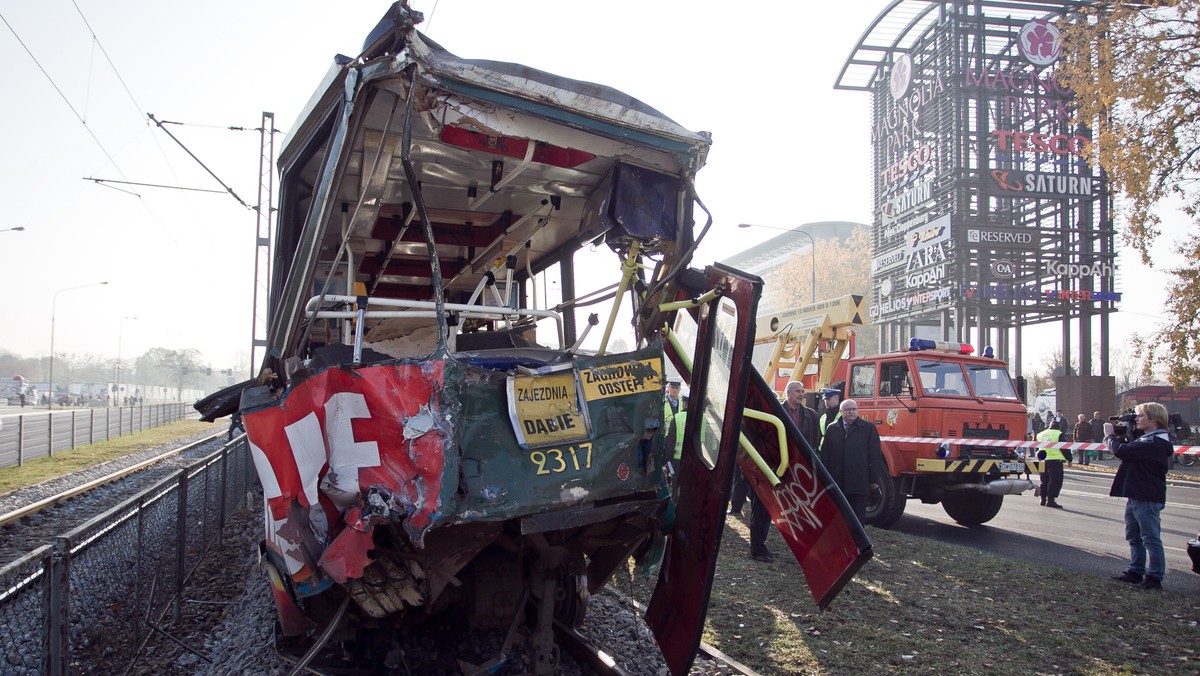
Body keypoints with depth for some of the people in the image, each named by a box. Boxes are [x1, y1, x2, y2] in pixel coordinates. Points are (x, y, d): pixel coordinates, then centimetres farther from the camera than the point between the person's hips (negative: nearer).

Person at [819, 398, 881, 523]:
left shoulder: (868, 428, 3)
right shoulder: (832, 429, 10)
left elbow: (875, 455, 0)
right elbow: (825, 454, 8)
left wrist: (874, 479, -4)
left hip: (859, 483, -2)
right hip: (837, 482, 2)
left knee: (858, 515, 2)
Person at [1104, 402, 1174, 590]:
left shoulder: (1154, 443, -22)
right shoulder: (1147, 439, 14)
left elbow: (1122, 451, -28)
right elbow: (1129, 450, 20)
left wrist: (1110, 436, -10)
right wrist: (1119, 435, 5)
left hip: (1147, 499, -11)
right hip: (1136, 496, 11)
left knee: (1151, 539, -3)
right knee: (1134, 537, 17)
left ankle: (1154, 577, 3)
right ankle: (1135, 572, 25)